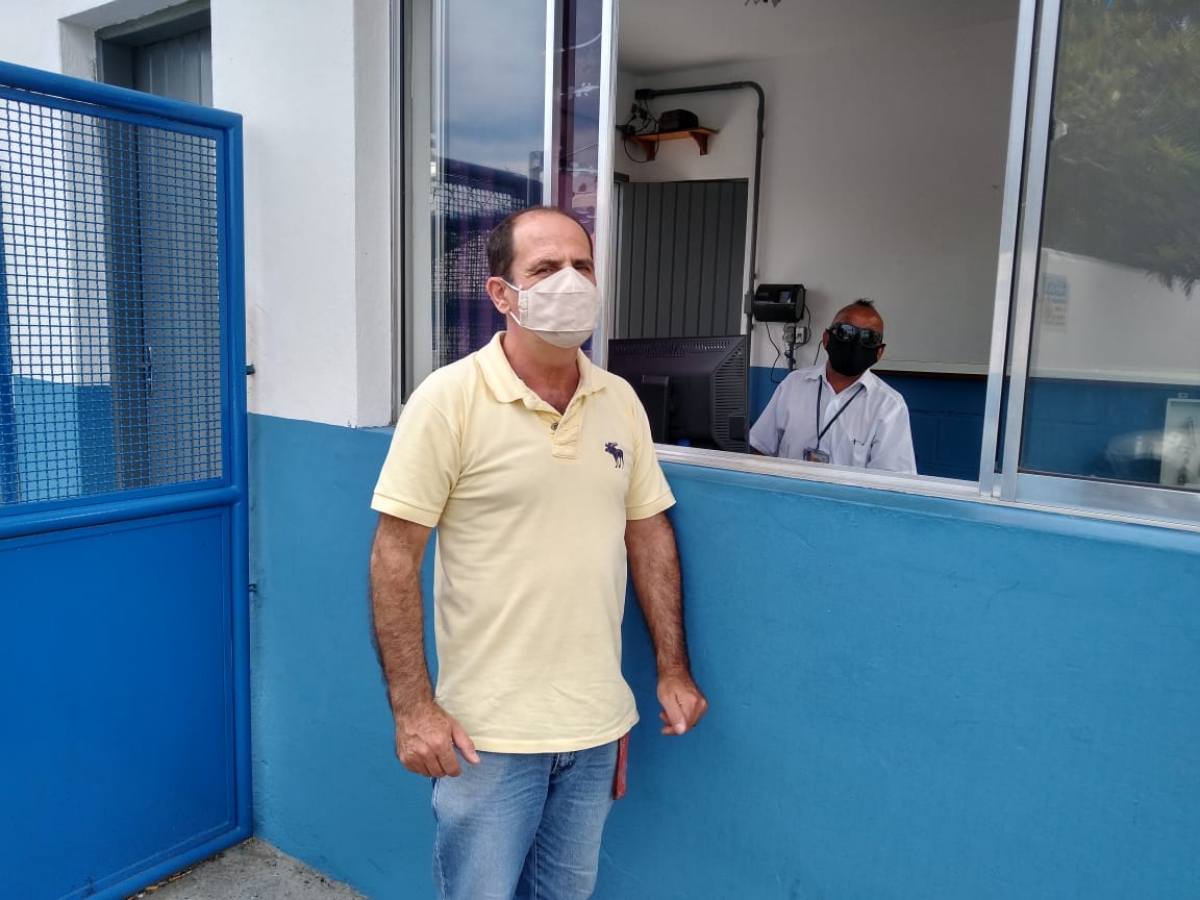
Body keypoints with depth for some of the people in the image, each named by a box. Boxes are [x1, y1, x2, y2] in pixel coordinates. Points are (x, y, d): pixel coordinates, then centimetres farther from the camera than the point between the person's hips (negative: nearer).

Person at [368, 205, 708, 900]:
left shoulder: (621, 401, 3)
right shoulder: (450, 399, -12)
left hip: (598, 723, 5)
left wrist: (673, 670, 7)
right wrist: (413, 708, -15)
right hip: (487, 733, -4)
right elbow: (395, 556, -12)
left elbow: (649, 532, 9)